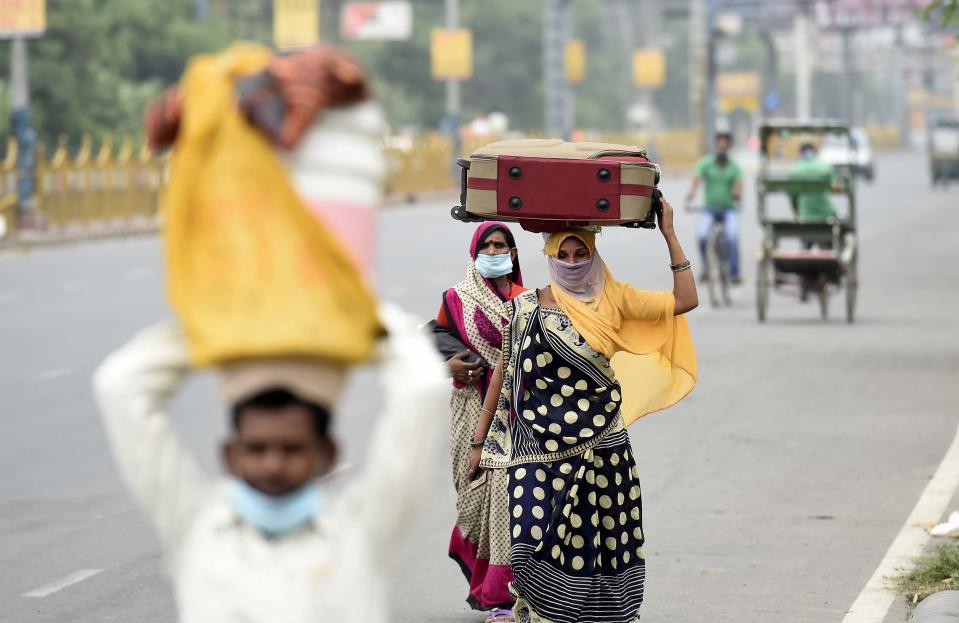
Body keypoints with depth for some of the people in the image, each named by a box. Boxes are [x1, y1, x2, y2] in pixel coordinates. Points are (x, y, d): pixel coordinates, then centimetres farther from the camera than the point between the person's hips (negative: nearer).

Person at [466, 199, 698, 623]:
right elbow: (503, 374, 8)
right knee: (536, 541, -12)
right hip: (541, 450, -1)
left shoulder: (612, 300, 4)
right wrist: (480, 441, 8)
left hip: (601, 445, 1)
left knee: (599, 542, 3)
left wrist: (669, 235, -2)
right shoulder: (527, 308, 3)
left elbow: (684, 301, -1)